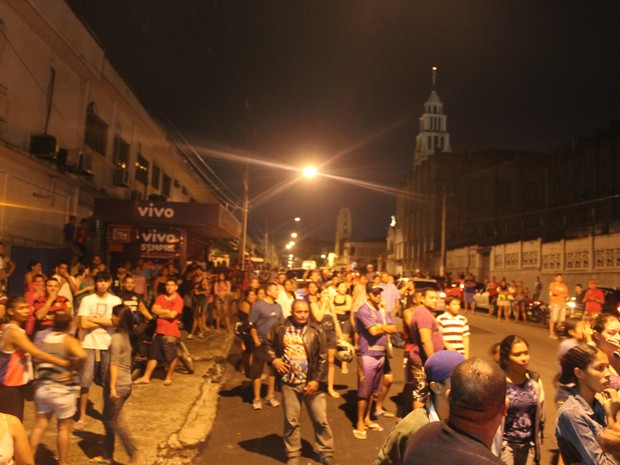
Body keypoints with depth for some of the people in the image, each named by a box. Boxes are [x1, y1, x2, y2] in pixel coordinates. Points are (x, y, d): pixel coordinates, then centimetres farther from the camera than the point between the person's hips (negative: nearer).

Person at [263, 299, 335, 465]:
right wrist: (273, 359, -4)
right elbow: (268, 344, 12)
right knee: (291, 420, 11)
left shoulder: (316, 331, -7)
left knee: (320, 419, 6)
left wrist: (317, 380, -11)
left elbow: (323, 358, -6)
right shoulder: (279, 328, -3)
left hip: (311, 382, -1)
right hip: (289, 382, 1)